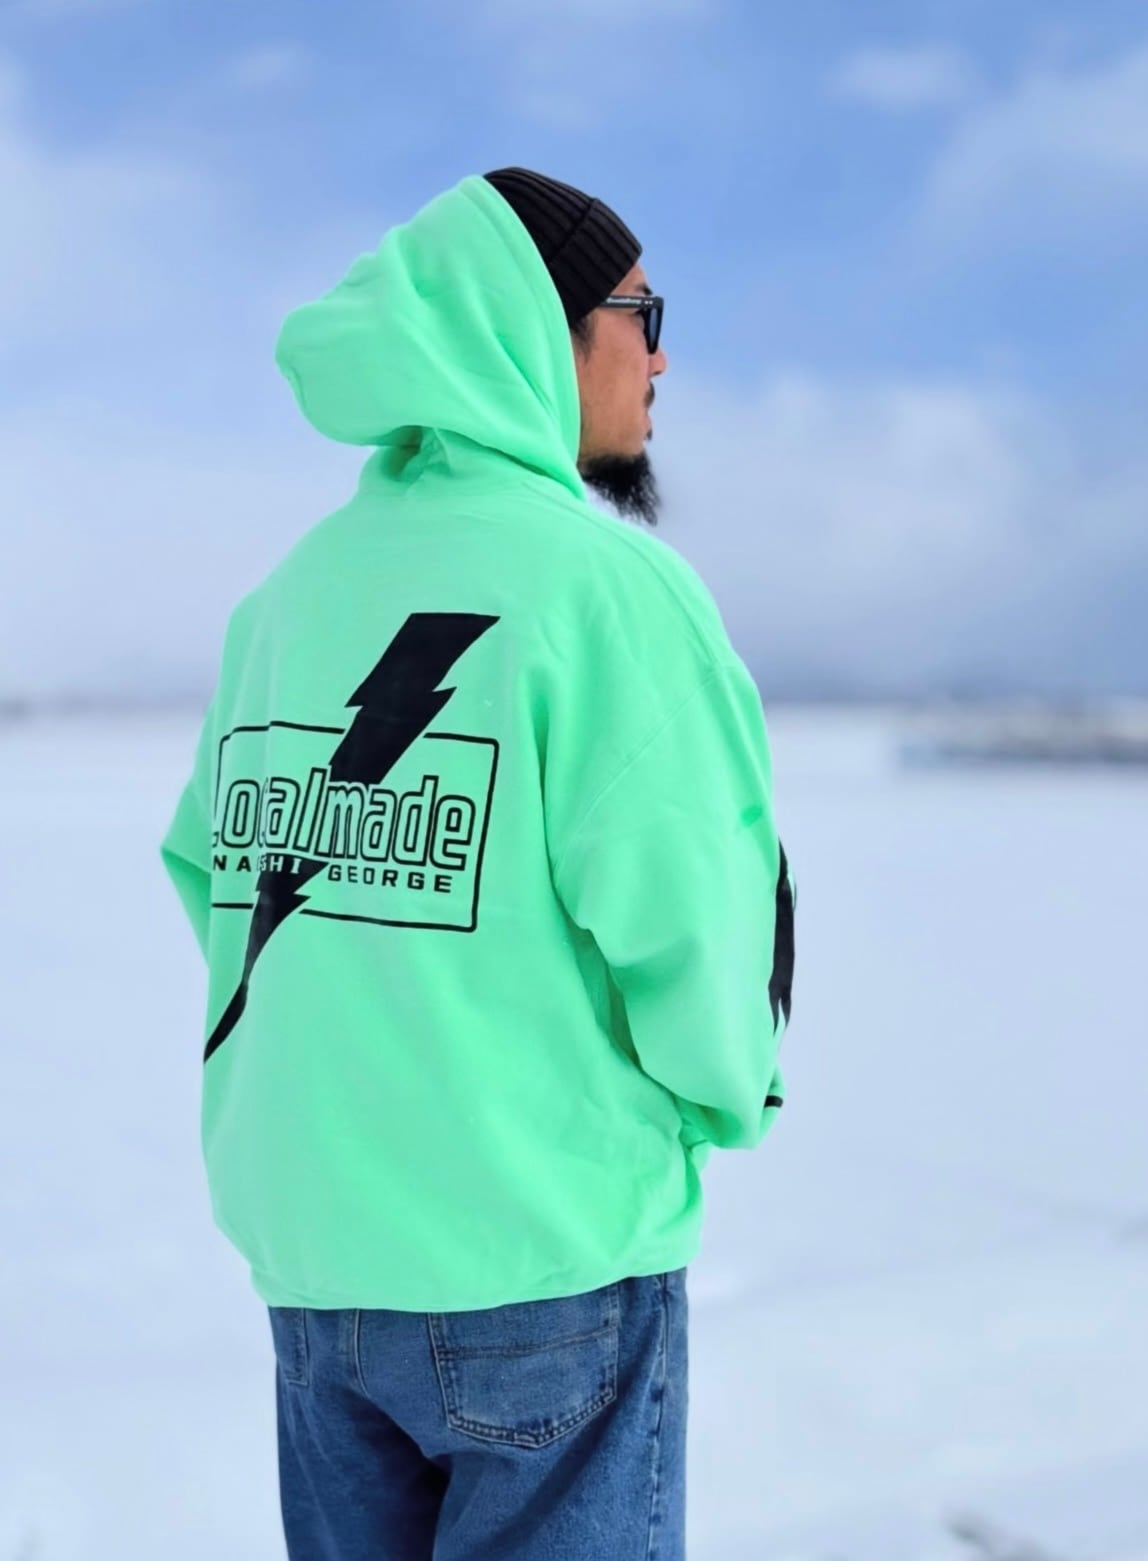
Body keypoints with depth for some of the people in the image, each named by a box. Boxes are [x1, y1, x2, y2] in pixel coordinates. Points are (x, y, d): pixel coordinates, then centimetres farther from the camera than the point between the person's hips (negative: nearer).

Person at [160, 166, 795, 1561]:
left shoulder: (294, 586, 5)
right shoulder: (601, 580, -15)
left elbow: (207, 860, 10)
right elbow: (682, 908, -19)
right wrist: (732, 1095, 1)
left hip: (304, 1237, 7)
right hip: (543, 1255, -6)